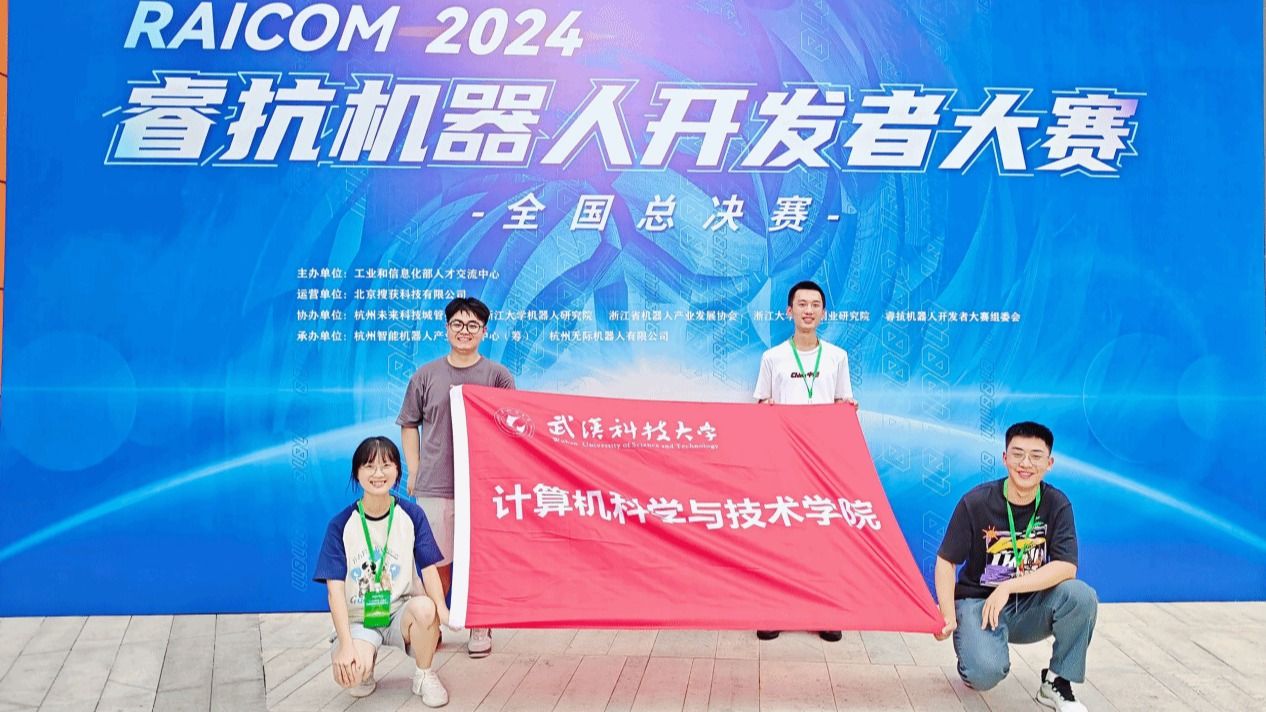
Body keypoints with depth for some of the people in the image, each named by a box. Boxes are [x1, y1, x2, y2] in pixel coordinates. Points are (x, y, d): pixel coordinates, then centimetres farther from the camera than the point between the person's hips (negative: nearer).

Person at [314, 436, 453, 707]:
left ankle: (425, 675, -4)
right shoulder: (341, 525, -7)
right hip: (358, 619, 0)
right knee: (349, 675, -30)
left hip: (402, 610, 1)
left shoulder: (412, 515, -4)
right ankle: (365, 666, 11)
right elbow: (335, 589, -10)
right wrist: (346, 645, -22)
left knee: (425, 608, -35)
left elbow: (429, 568, -9)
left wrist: (441, 608, -30)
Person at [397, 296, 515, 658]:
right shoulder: (426, 376, 5)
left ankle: (480, 629, 21)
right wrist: (413, 471, 7)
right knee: (436, 561, 5)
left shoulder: (498, 376, 2)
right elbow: (409, 425, 13)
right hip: (434, 487, 1)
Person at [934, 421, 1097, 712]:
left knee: (1081, 596, -27)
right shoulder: (976, 502, -12)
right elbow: (946, 561, -8)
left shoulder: (1057, 504, -6)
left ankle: (1056, 685, -6)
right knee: (986, 673, -30)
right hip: (978, 601, -3)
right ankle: (972, 658, 10)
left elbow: (1066, 567, -16)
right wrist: (948, 616, -21)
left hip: (1030, 609, 3)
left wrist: (1009, 587, -26)